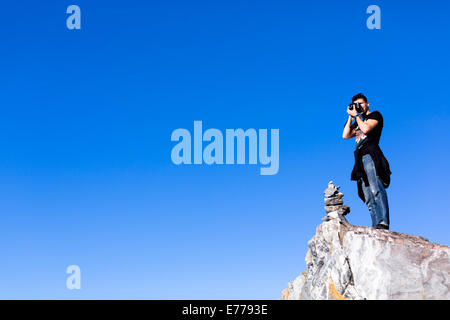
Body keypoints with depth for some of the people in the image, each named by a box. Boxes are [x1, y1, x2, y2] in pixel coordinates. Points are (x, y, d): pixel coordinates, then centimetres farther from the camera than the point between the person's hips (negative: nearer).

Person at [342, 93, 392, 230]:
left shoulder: (375, 115, 12)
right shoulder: (359, 122, 32)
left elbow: (366, 128, -7)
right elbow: (345, 135, 21)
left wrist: (356, 115, 6)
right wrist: (350, 117, 20)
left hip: (371, 155, -8)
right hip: (361, 159, 8)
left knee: (376, 189, -25)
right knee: (368, 197, -6)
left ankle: (382, 223, -37)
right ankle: (376, 226, -16)